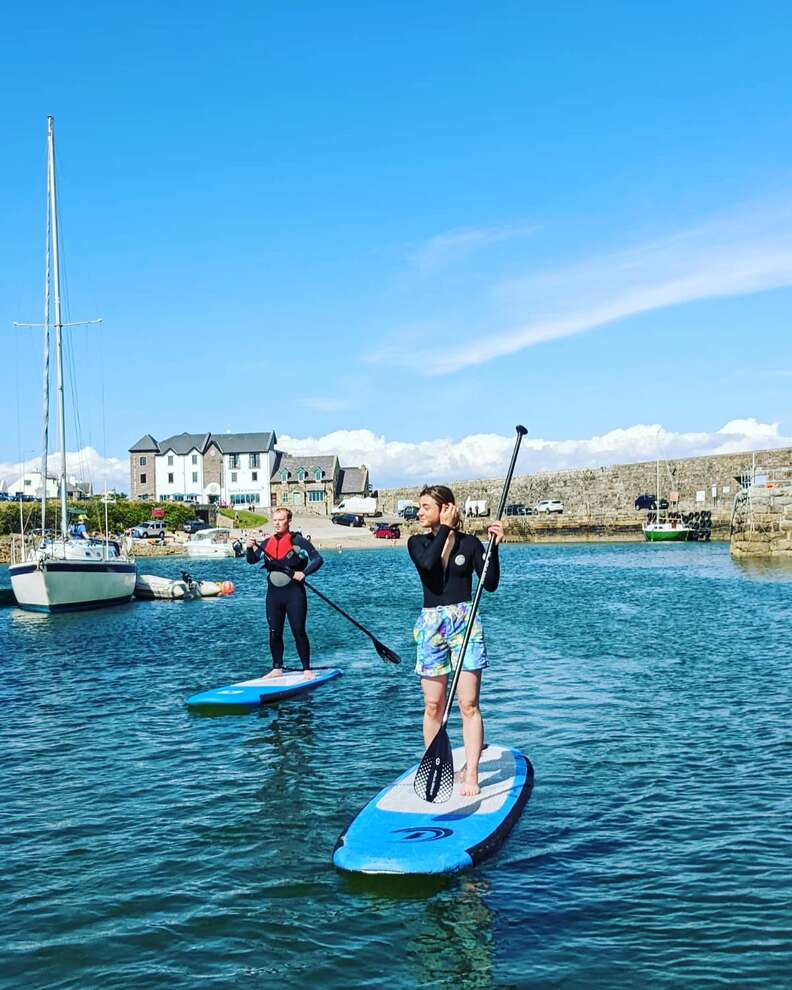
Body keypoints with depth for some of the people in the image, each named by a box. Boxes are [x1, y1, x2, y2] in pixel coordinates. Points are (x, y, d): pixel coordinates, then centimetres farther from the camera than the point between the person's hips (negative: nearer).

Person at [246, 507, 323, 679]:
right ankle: (277, 669, 20)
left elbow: (318, 559, -10)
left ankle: (307, 669, 5)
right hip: (274, 594, 5)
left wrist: (304, 573, -24)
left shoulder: (298, 541, -7)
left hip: (294, 594, -5)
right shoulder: (267, 543, 9)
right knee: (274, 633, 8)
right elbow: (252, 560, 5)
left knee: (299, 632, -4)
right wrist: (250, 548, -15)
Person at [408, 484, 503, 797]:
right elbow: (427, 563, -17)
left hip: (464, 622, -2)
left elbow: (490, 584, -1)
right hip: (431, 624, 2)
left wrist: (494, 546, -11)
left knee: (469, 704, -4)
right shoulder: (417, 542, 6)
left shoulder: (469, 543, 3)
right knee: (433, 705, 6)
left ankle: (471, 774, -1)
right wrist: (445, 528, -10)